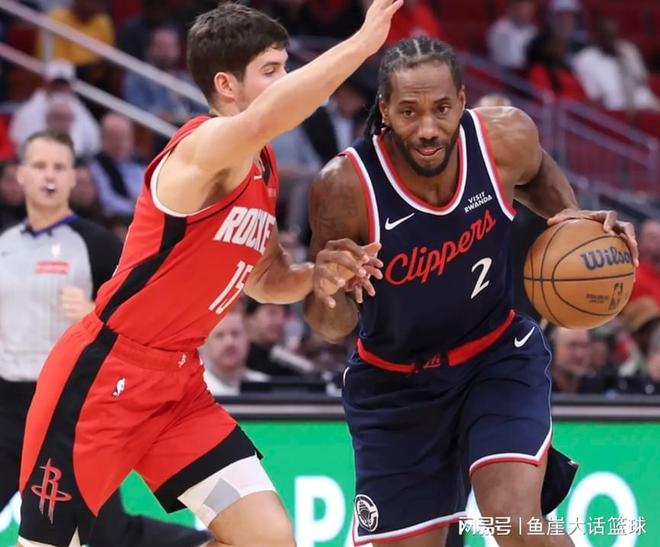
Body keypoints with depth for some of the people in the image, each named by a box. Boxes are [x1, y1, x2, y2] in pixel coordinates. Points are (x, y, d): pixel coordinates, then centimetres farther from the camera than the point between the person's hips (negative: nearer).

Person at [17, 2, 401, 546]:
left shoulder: (264, 172, 9)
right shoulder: (206, 146, -18)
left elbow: (264, 279, 22)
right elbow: (263, 120, -43)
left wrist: (315, 275, 0)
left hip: (179, 383, 8)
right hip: (102, 375, -8)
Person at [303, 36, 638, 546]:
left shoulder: (506, 138, -20)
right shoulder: (345, 187, -27)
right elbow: (333, 326, -16)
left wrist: (572, 216, -11)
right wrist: (330, 291, -39)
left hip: (500, 355, 0)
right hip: (396, 383, 0)